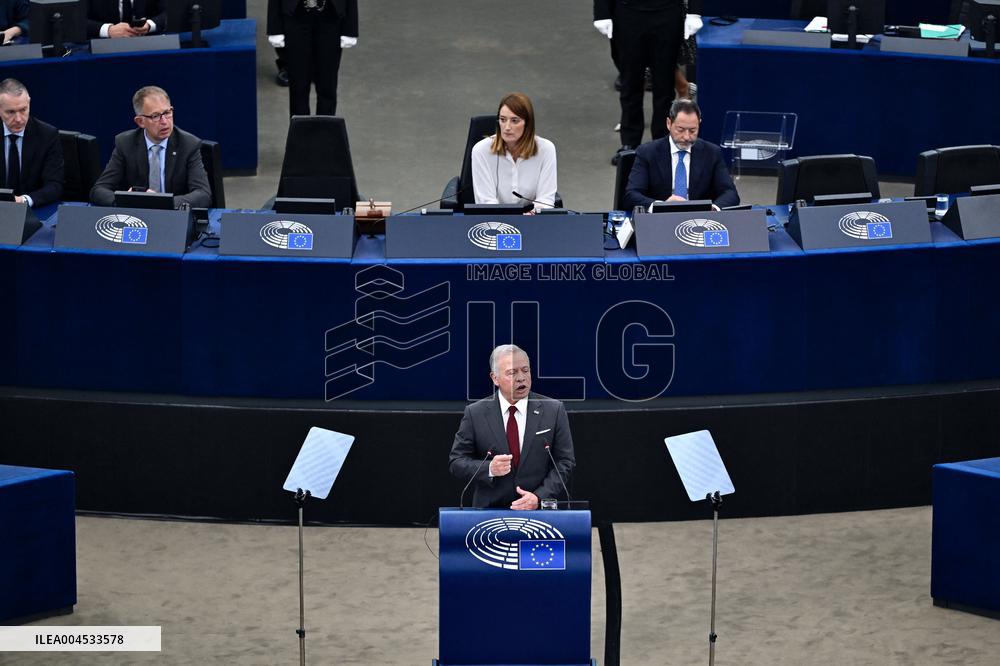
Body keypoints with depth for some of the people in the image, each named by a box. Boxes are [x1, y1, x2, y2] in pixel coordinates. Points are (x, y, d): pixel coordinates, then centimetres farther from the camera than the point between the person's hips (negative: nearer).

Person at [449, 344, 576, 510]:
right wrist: (489, 469, -13)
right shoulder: (475, 414, 4)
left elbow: (565, 462, 4)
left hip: (538, 509, 0)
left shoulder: (553, 410, 4)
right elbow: (456, 462, 5)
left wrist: (539, 497, -9)